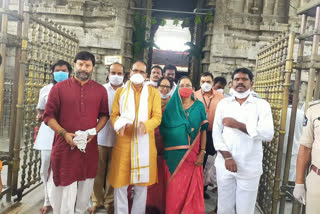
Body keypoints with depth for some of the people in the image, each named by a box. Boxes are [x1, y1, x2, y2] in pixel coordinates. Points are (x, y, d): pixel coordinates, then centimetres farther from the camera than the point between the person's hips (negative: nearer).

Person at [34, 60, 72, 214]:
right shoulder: (45, 89, 11)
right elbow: (40, 109, 19)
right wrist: (39, 116, -2)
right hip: (48, 134, 3)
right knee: (46, 169, 8)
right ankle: (48, 201, 25)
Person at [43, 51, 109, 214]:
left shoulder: (100, 90, 5)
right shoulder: (59, 88, -1)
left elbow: (104, 115, 10)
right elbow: (48, 115, -1)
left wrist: (94, 131, -7)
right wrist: (64, 133, -13)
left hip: (89, 146, 2)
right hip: (64, 146, -2)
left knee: (86, 185, 14)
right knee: (64, 187, 6)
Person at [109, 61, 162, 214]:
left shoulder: (153, 93, 5)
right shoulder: (120, 92, 9)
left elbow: (157, 117, -1)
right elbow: (114, 115, 5)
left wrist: (146, 125, -23)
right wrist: (119, 125, -18)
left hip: (144, 143, 0)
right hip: (124, 142, 0)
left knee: (142, 183, 10)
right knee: (120, 183, 5)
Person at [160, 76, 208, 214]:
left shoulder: (199, 106, 5)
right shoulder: (172, 106, 4)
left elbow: (203, 130, 3)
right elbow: (163, 129, 1)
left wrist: (202, 152, -4)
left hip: (193, 154, 1)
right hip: (174, 154, 0)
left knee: (191, 187, 6)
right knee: (174, 188, 5)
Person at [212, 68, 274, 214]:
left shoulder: (262, 105, -1)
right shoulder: (223, 103, 6)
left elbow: (268, 134, -14)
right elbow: (216, 133, 2)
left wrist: (238, 124, -16)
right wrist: (227, 157, -10)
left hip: (250, 168, -2)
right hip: (224, 165, 2)